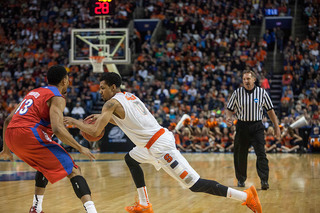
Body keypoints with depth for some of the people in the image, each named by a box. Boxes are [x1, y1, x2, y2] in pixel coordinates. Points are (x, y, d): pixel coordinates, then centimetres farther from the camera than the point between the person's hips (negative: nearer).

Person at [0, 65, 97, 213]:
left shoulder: (34, 92, 27)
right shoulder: (57, 98, 2)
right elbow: (57, 129, -15)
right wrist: (80, 148, -6)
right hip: (30, 134, -8)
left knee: (45, 165, 34)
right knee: (73, 171, -5)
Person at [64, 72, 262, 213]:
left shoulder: (112, 103, -7)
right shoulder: (129, 96, 19)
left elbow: (95, 132, -11)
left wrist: (75, 122, 4)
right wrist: (103, 117, 30)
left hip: (160, 146, -10)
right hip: (161, 136, 10)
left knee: (194, 184, -9)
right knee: (131, 159, 30)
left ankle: (246, 196, -12)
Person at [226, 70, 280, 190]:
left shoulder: (262, 92, 1)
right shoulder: (237, 93, 1)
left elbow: (270, 110, 8)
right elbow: (229, 109, 7)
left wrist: (276, 126, 6)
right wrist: (229, 117, -15)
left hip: (257, 127, -1)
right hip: (242, 127, 1)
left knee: (261, 153, -13)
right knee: (240, 155, 6)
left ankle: (264, 181, -15)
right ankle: (241, 179, 24)